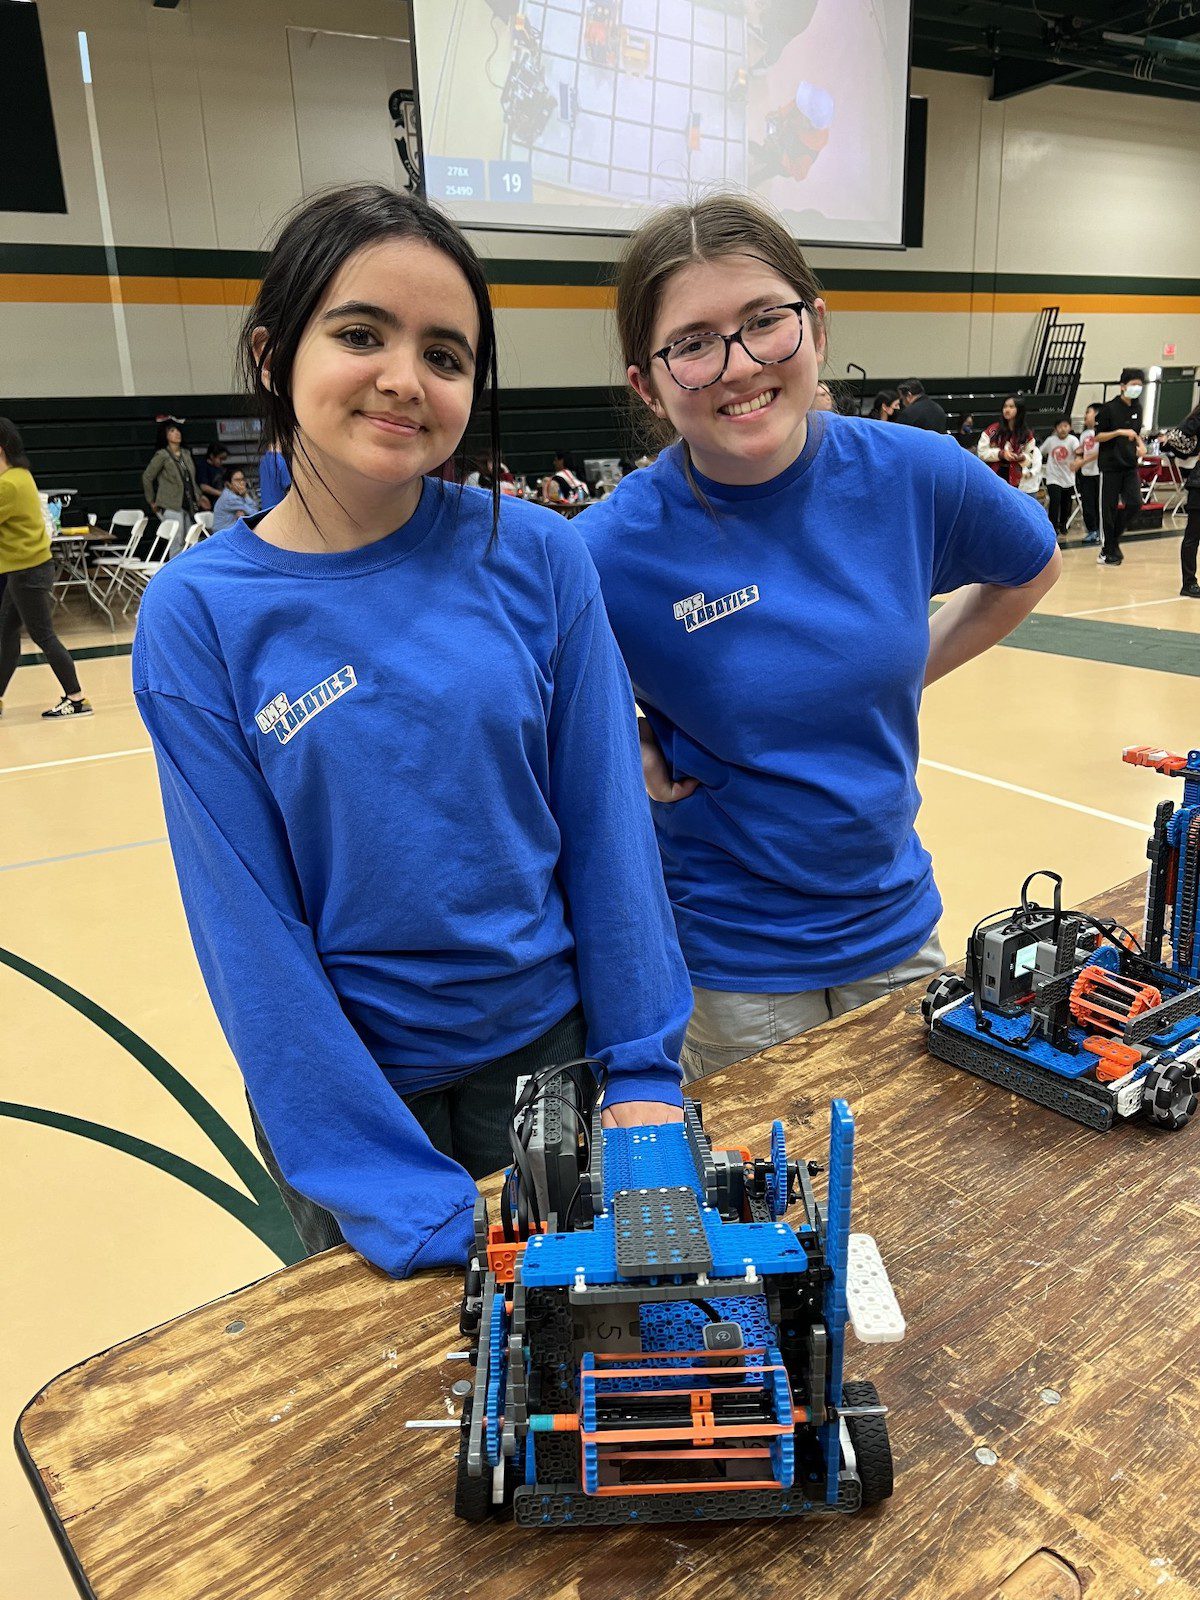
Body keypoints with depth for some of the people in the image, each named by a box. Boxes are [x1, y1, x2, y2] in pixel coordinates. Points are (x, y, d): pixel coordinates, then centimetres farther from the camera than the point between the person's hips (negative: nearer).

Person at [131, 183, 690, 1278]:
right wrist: (403, 1202, -16)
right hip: (355, 1084, 0)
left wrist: (643, 1067, -6)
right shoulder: (198, 614, -13)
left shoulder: (535, 556, -11)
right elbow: (250, 922, -14)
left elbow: (607, 819, -6)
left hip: (554, 1043, 1)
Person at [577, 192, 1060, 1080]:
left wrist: (905, 673, 2)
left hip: (898, 925, 4)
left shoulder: (914, 475, -11)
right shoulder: (612, 550, -20)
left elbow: (1031, 569, 10)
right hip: (730, 967, -3)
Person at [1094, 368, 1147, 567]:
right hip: (1111, 465, -6)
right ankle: (1109, 551, 10)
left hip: (1130, 465, 6)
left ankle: (1112, 542, 15)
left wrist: (1140, 445, 5)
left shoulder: (1137, 407, 10)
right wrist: (1120, 432, -20)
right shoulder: (1109, 408, -8)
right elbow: (1098, 437, -9)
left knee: (1134, 503, -4)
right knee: (1110, 507, -1)